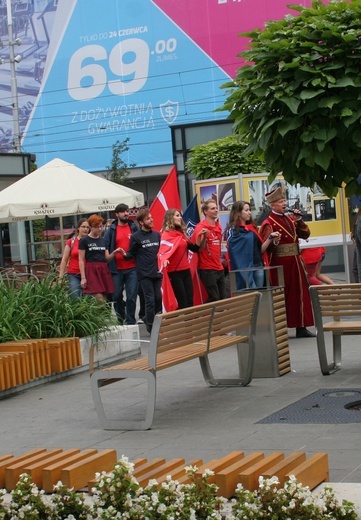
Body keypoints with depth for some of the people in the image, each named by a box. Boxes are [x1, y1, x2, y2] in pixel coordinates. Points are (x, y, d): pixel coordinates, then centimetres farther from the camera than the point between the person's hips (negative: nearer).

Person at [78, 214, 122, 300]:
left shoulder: (103, 240, 16)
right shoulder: (84, 240, 0)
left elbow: (107, 258, 15)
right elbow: (81, 260, -3)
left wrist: (114, 253, -6)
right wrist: (83, 277, -10)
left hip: (104, 270, 6)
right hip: (92, 271, -6)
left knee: (105, 299, 1)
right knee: (100, 300, -17)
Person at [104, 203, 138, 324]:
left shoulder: (134, 227, 6)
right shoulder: (112, 230, 4)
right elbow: (106, 248, 2)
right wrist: (109, 265, -6)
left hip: (132, 268, 0)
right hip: (117, 269, 0)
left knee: (131, 296, -2)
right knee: (116, 296, 7)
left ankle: (130, 322, 6)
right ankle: (121, 317, 28)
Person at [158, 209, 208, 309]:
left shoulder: (182, 233, 14)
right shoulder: (166, 235, -6)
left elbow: (196, 248, 15)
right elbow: (163, 252, -18)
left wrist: (202, 237, 2)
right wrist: (164, 260, -40)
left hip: (186, 271, 7)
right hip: (174, 272, -7)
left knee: (190, 302, 5)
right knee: (182, 304, -8)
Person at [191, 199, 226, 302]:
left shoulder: (218, 226, 12)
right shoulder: (200, 227, -11)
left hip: (219, 268, 8)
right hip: (207, 269, -8)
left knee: (223, 298, 9)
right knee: (214, 298, -8)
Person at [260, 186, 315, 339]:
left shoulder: (289, 219, 13)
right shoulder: (269, 224, -9)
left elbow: (305, 234, 14)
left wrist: (299, 220, 2)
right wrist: (272, 241, -36)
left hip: (295, 262, 7)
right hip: (280, 264, -7)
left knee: (299, 293, 7)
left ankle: (301, 327, 13)